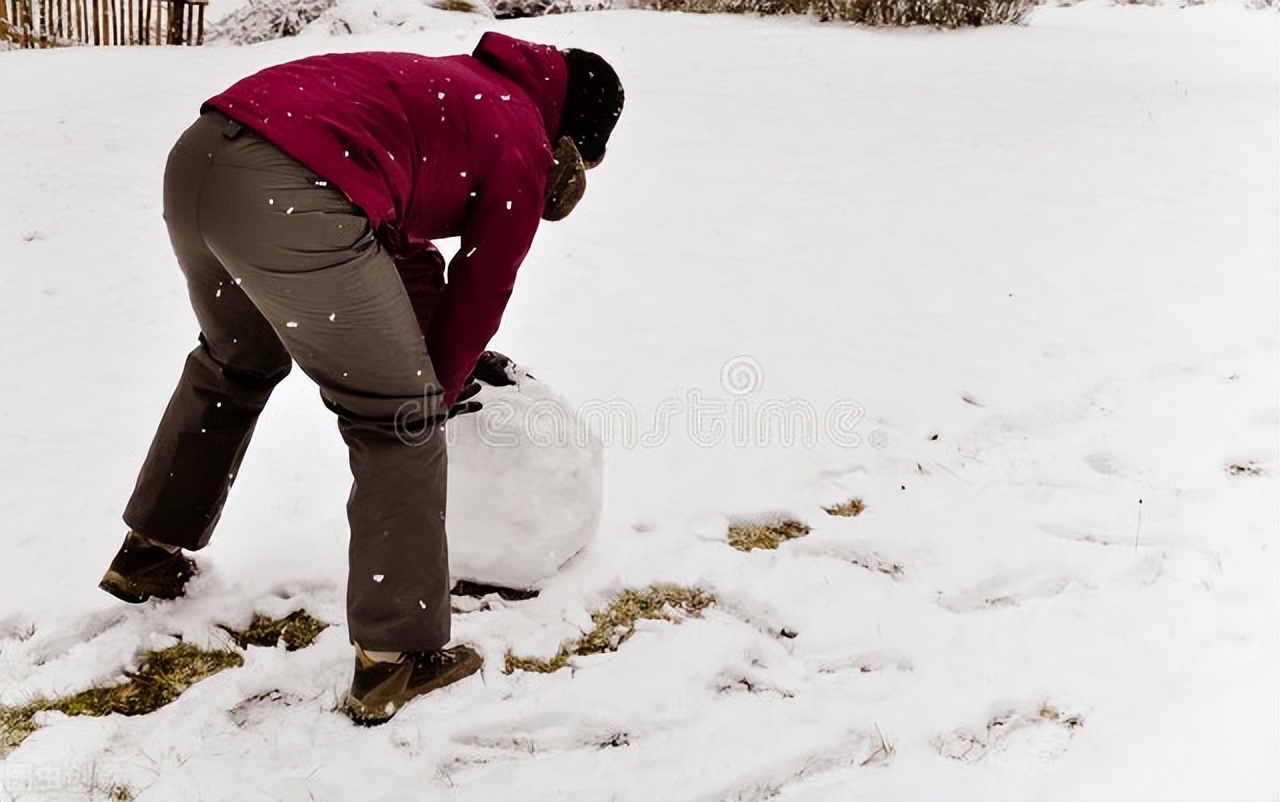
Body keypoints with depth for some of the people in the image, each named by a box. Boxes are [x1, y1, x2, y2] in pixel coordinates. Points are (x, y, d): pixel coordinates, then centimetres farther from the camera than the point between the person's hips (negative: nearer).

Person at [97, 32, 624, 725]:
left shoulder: (453, 84, 31)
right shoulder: (524, 144, 8)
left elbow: (404, 248, 34)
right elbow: (482, 289, 14)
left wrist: (431, 356, 36)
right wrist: (440, 395, 29)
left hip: (196, 156, 9)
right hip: (290, 200, -9)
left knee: (236, 363, 32)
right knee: (397, 420, 4)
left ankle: (149, 553, 48)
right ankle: (395, 659, 8)